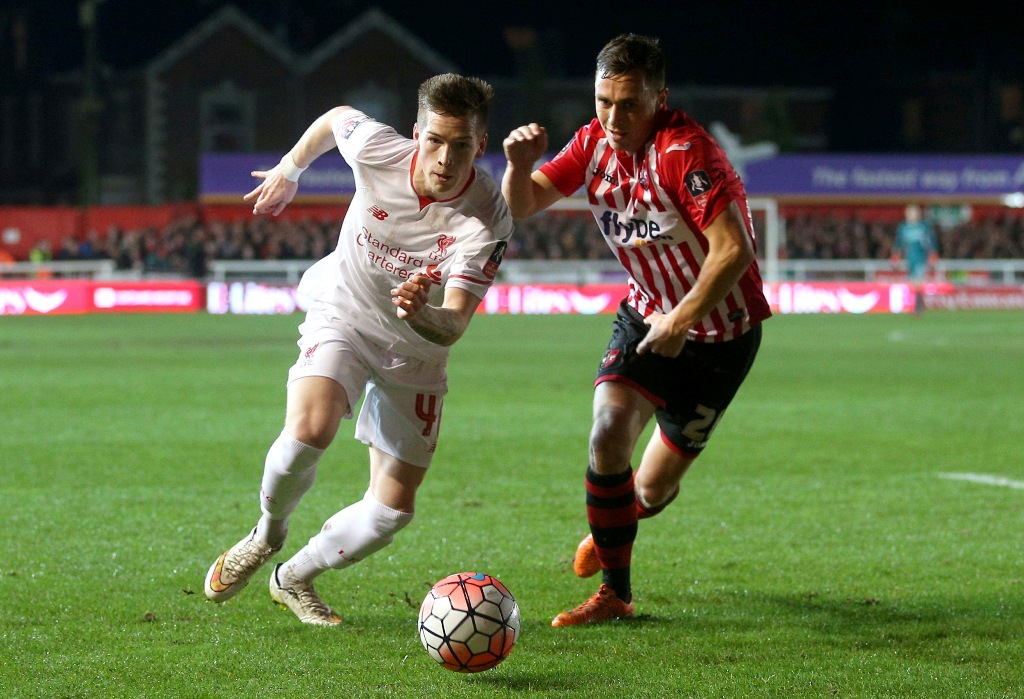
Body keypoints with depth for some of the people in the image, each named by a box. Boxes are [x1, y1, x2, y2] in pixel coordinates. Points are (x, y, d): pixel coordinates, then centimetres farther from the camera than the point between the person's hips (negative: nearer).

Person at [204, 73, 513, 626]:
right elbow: (336, 118, 0)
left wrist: (422, 312, -59)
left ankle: (294, 579, 29)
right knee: (309, 428, -30)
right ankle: (266, 535, 1)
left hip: (415, 349, 1)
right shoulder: (377, 150, -25)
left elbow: (452, 327, -35)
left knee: (393, 509, 1)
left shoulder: (486, 222, -29)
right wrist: (288, 172, 17)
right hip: (342, 316, -1)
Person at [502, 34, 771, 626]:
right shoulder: (596, 143, -5)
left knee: (652, 491, 4)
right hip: (647, 313, 5)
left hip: (719, 334, -5)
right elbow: (522, 206, 0)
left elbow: (734, 250, -28)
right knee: (608, 434, -19)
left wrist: (682, 319, -26)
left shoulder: (685, 153, -27)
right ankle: (615, 593, -2)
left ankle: (616, 526, 43)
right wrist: (520, 165, -22)